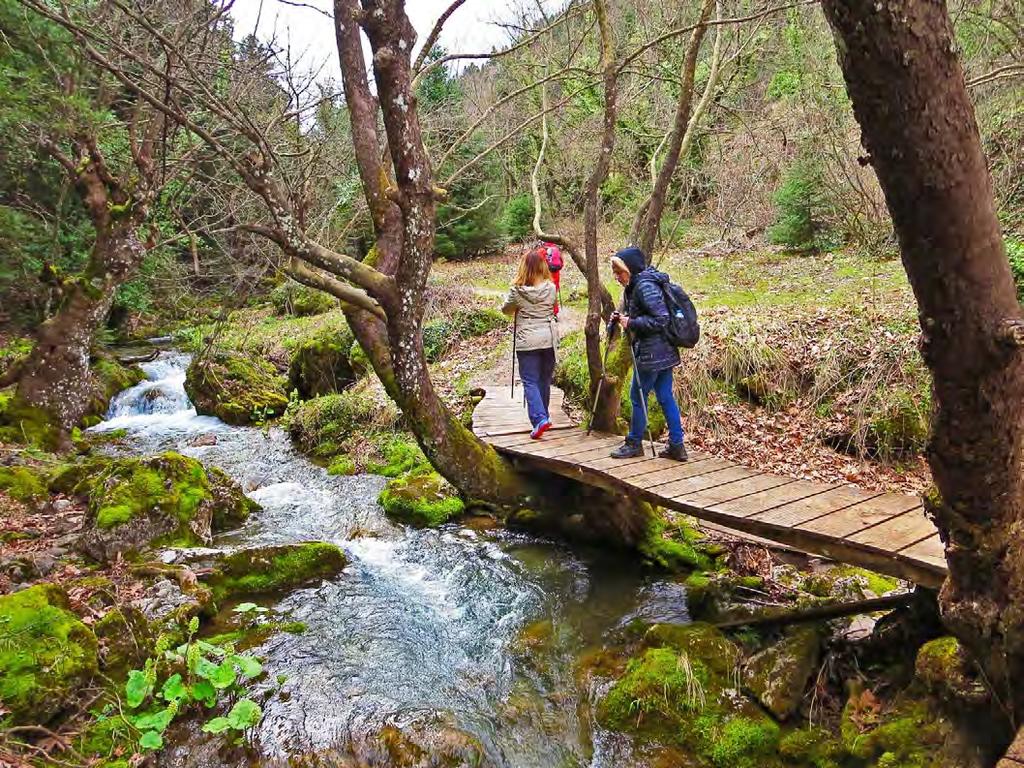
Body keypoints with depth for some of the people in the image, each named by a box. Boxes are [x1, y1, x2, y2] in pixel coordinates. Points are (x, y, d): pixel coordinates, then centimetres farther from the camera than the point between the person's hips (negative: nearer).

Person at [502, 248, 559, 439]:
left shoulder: (517, 291, -10)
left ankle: (539, 419, -15)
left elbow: (506, 310, 8)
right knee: (545, 380, 17)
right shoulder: (551, 288, -4)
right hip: (549, 339, 3)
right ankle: (543, 415, 29)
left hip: (527, 341, -3)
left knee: (530, 382, 1)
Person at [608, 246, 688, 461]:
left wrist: (631, 323, -17)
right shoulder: (635, 286, 12)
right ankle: (676, 446, 15)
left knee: (638, 396, 3)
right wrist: (622, 318, 7)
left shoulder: (645, 286, -18)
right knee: (665, 397, 10)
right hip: (663, 352, 10)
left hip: (651, 354, -10)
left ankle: (634, 444, 16)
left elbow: (661, 319, -22)